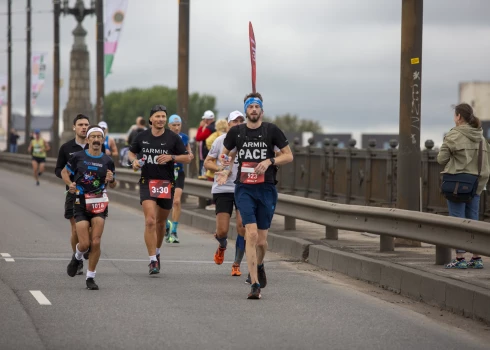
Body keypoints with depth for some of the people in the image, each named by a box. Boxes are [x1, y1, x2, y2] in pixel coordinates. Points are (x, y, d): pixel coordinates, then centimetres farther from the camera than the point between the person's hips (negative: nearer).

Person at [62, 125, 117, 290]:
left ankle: (90, 277, 5)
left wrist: (111, 179, -10)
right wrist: (70, 184, -7)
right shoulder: (78, 157, 0)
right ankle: (77, 257, 30)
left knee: (96, 242, -9)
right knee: (85, 244, -7)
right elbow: (64, 172, 13)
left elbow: (113, 185, 13)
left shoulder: (108, 161, 4)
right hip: (81, 204, -1)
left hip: (100, 204, 1)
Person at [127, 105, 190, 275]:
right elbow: (131, 152, 18)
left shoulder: (173, 138, -1)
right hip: (147, 182, -1)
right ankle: (153, 260, -16)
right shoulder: (142, 137, 3)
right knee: (150, 221, -16)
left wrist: (171, 157, -16)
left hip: (167, 184, 1)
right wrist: (134, 161, -4)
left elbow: (187, 158, 0)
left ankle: (157, 253, 38)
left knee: (161, 222, 14)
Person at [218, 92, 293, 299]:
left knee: (261, 239, 6)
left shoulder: (271, 130, 0)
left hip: (266, 189, 0)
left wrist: (270, 161, -12)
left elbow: (289, 156, 4)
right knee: (251, 234, -17)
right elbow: (224, 153, 19)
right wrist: (225, 168, -1)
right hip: (244, 189, 0)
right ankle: (255, 284, -16)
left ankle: (259, 265, 41)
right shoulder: (236, 132, 3)